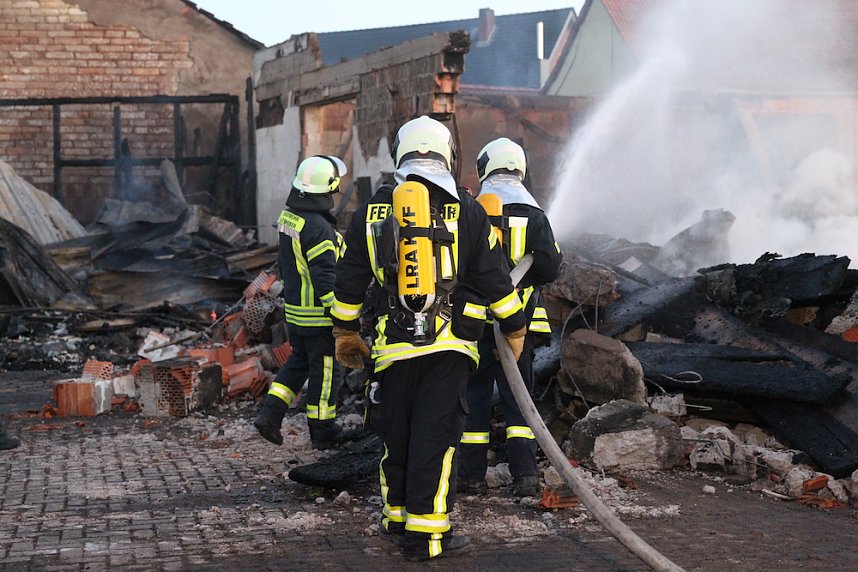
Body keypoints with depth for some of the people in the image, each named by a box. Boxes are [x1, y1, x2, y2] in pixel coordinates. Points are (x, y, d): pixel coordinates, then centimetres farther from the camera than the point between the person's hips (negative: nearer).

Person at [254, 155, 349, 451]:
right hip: (318, 314, -8)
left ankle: (270, 413, 14)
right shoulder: (318, 227, -23)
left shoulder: (288, 216, 5)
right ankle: (322, 431, 15)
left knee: (299, 361, 22)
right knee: (325, 371, 5)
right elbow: (325, 277, -24)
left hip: (294, 310, 8)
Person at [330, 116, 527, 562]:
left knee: (396, 435, 14)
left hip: (394, 344, 3)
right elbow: (494, 280, 3)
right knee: (436, 436, -2)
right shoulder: (467, 212, -1)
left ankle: (397, 519, 26)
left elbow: (349, 281, 13)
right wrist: (514, 329, 15)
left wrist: (345, 332, 25)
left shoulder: (372, 212, 7)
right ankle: (426, 532, -2)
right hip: (449, 344, -2)